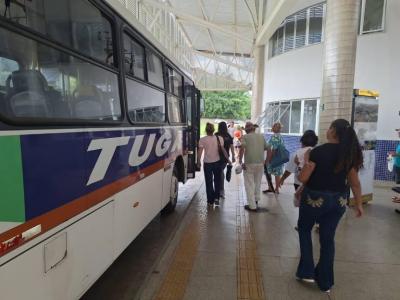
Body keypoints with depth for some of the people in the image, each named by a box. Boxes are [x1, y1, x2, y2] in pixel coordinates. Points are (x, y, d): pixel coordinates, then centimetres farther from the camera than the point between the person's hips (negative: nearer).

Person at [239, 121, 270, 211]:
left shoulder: (245, 137, -5)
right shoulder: (261, 136, 8)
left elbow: (242, 148, -19)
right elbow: (266, 147, 16)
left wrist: (240, 161, -16)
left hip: (249, 163, -4)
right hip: (260, 163, 5)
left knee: (249, 184, 4)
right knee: (257, 183, 22)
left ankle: (252, 206, 6)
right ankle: (256, 200, 38)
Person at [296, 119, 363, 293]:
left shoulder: (318, 151, -16)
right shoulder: (349, 153, 0)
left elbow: (303, 178, -15)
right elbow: (355, 182, 5)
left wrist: (306, 164, 6)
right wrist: (359, 203, 15)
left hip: (315, 198, -4)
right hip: (338, 200, 5)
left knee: (304, 229, 20)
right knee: (328, 238, 15)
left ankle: (307, 272, 19)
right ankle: (325, 282, 26)